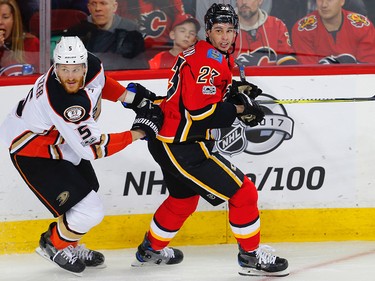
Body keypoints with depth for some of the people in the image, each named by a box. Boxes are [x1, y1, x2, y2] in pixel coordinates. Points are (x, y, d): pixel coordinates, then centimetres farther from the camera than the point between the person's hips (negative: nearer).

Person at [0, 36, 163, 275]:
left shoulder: (91, 65, -17)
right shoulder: (62, 102, -40)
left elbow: (100, 83, 11)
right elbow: (93, 148, -33)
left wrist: (130, 95, -3)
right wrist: (139, 132, -28)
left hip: (61, 143, 9)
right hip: (33, 152, -9)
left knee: (88, 191, 24)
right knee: (89, 212, -11)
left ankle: (71, 246, 46)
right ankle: (54, 244, 16)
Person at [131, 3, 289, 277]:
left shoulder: (219, 58, 13)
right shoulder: (208, 59, -19)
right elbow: (199, 109, -26)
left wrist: (233, 90, 3)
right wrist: (239, 110, -16)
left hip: (168, 142, 11)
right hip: (182, 146, -11)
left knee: (184, 199, 33)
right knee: (243, 191, -8)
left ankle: (152, 249, 49)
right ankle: (252, 255, 2)